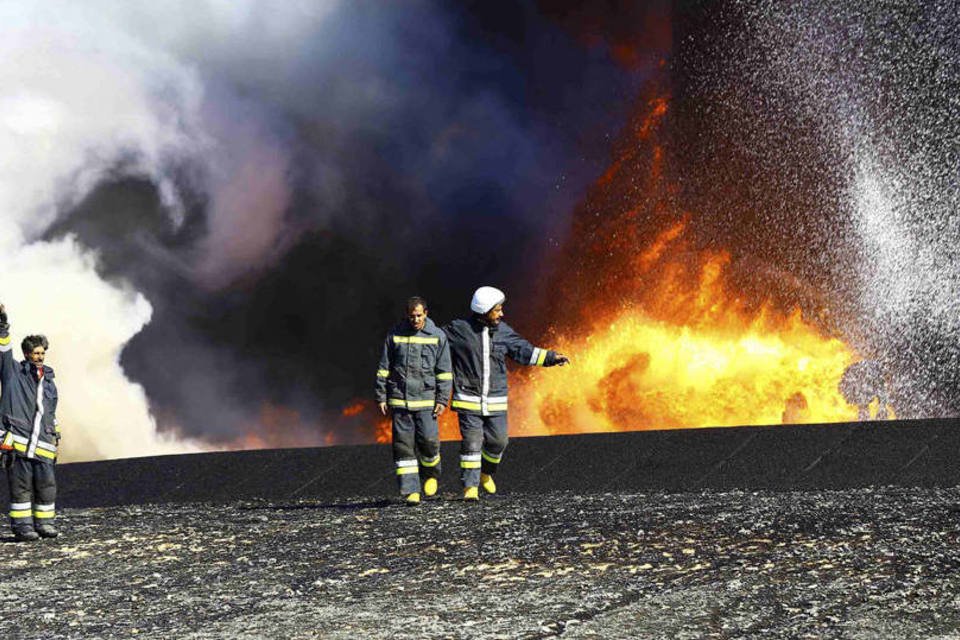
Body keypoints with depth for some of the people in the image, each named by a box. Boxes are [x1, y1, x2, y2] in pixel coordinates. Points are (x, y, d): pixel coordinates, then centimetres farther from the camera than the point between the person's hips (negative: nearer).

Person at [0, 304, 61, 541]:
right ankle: (22, 525, 2)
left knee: (47, 485, 1)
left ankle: (45, 523, 11)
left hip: (42, 447, 4)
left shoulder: (49, 383, 20)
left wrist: (55, 441, 23)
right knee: (20, 486, -3)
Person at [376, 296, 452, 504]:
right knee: (403, 445, -3)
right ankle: (410, 491, 1)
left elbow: (444, 372, 4)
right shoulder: (395, 335, 5)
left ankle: (431, 474, 21)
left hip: (426, 401, -1)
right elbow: (383, 369, 9)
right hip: (399, 400, 1)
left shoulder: (437, 336, 3)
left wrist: (442, 400, -4)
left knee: (429, 440, -9)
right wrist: (381, 397, 4)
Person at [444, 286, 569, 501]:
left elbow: (523, 350, 13)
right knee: (471, 443, -7)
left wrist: (551, 357, 9)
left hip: (496, 401, 4)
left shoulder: (503, 331, 6)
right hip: (469, 400, -4)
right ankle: (470, 487, 0)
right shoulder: (458, 330, -7)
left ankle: (486, 473, 33)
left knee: (498, 440, 6)